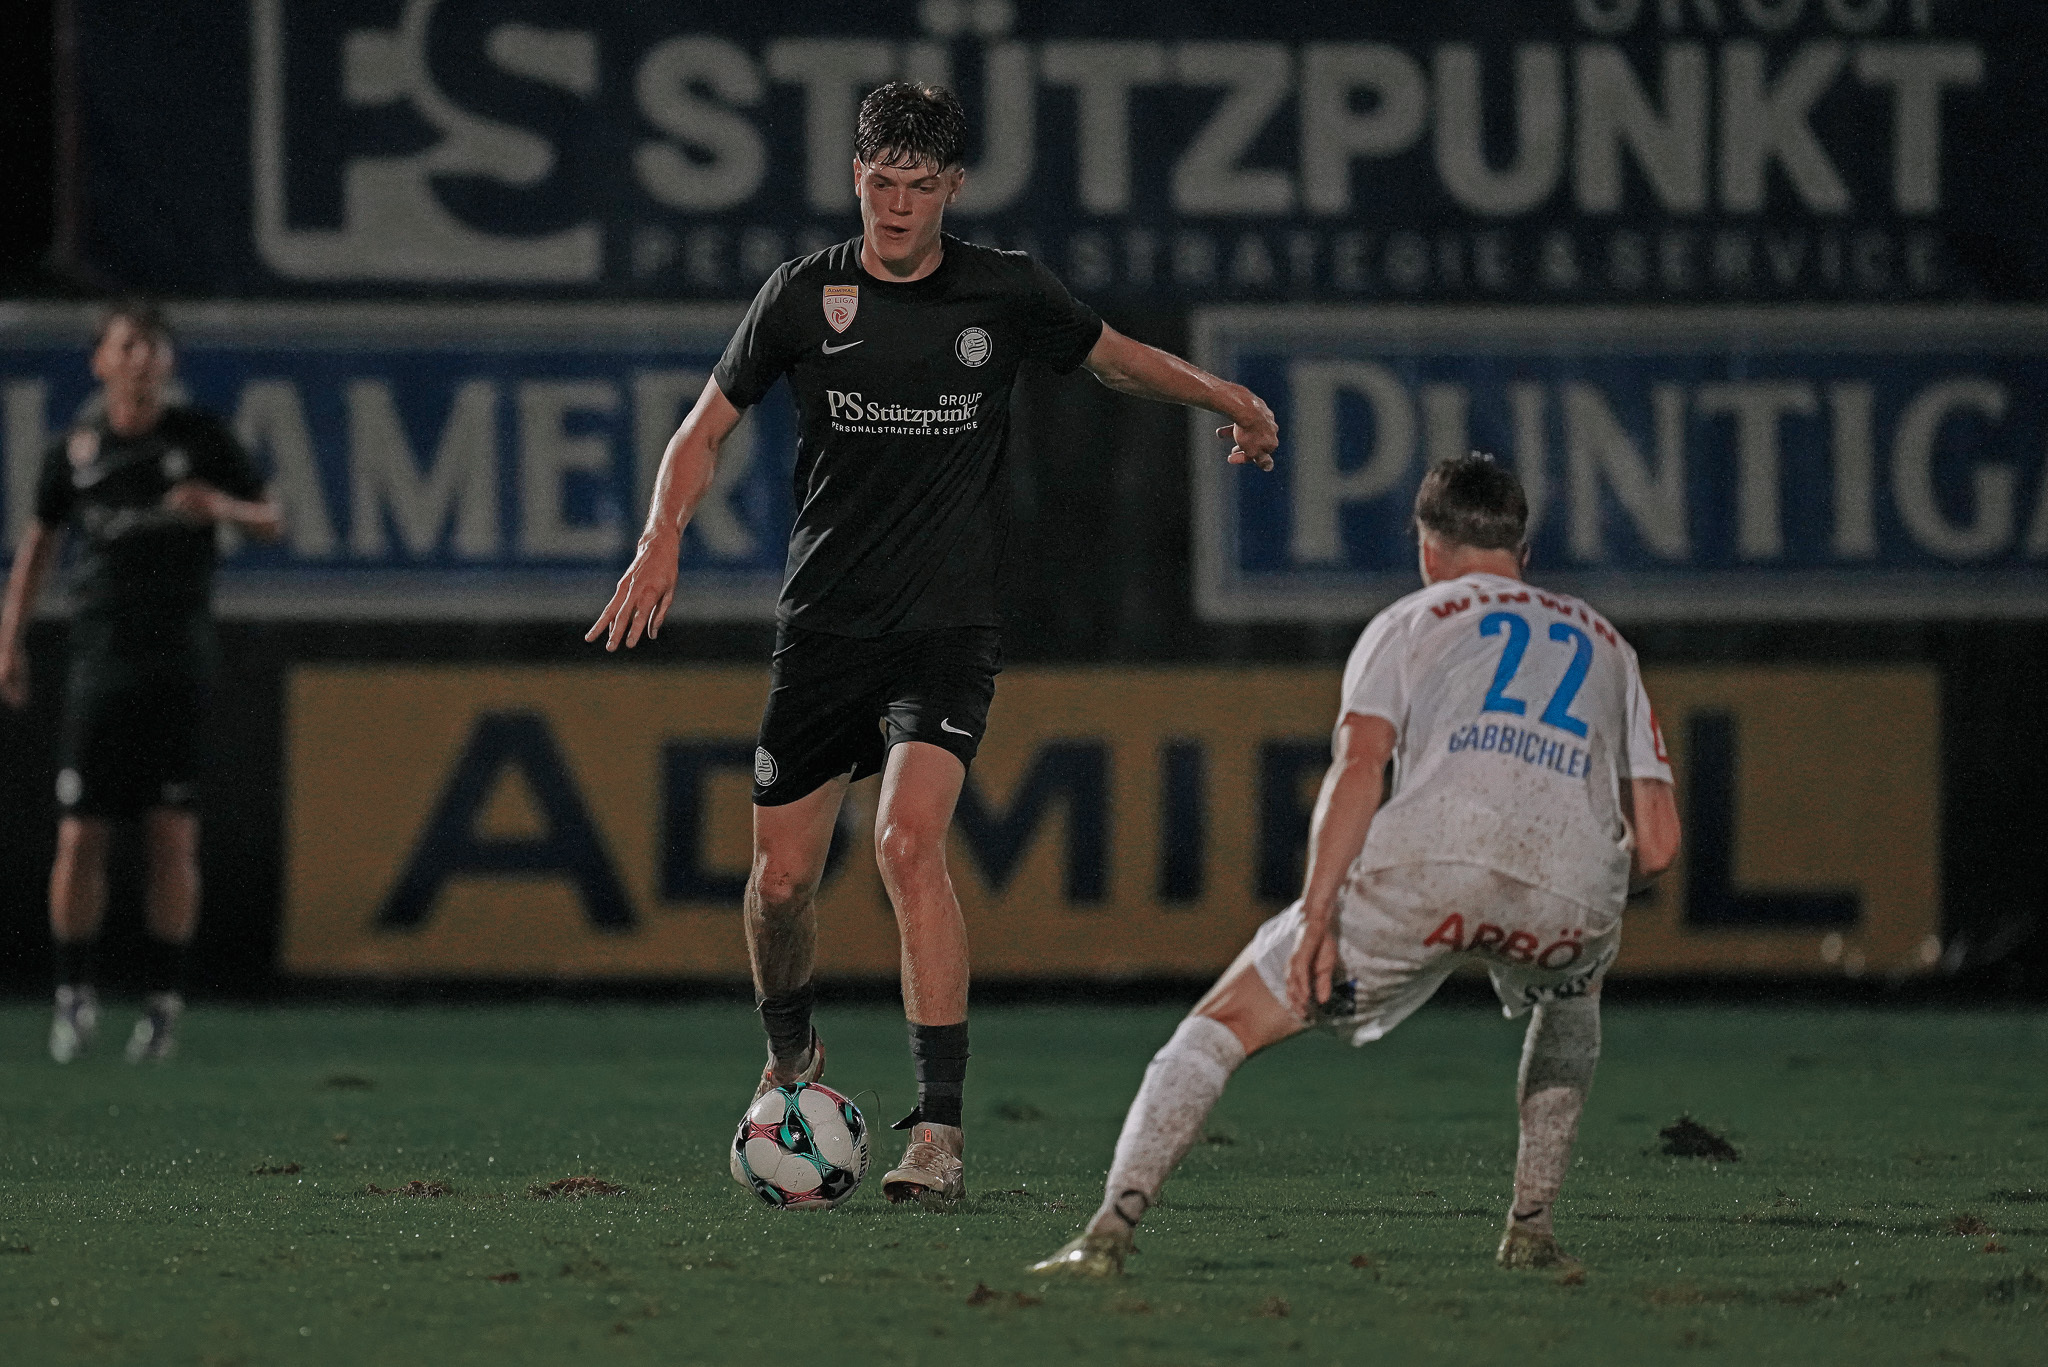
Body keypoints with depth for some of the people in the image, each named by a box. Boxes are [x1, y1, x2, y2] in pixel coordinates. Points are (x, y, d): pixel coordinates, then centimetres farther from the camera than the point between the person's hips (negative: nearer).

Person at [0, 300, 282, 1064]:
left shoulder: (200, 439, 3)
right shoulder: (74, 454, 6)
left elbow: (272, 523, 9)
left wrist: (221, 506, -13)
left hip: (179, 664, -1)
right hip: (99, 664, 1)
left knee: (172, 835, -5)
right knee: (80, 836, -4)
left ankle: (164, 1001, 2)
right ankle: (74, 996, 9)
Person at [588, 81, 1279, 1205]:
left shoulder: (1003, 293, 1)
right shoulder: (803, 296, 0)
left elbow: (1117, 356, 21)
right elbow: (708, 425, 8)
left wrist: (1222, 397, 13)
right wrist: (662, 541, -6)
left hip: (949, 627, -2)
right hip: (823, 625, 2)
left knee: (908, 841, -23)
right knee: (781, 876, 3)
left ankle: (938, 1131, -25)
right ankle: (789, 1052, 38)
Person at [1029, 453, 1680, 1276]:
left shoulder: (1408, 623, 24)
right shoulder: (1605, 644, 34)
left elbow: (1360, 763, 3)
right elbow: (1657, 845, 25)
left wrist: (1318, 913, -4)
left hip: (1431, 859, -3)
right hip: (1573, 892, 3)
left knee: (1225, 1024, 8)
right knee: (1573, 994, 40)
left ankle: (1110, 1231, -9)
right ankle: (1532, 1229, 28)